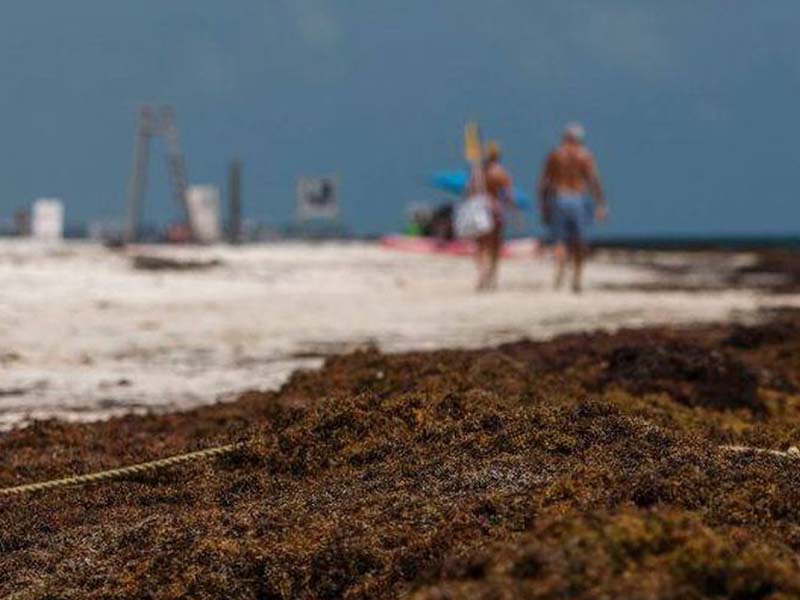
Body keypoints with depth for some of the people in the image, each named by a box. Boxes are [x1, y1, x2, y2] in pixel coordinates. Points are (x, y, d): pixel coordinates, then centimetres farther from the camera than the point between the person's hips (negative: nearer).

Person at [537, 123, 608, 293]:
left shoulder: (554, 155, 6)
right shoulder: (585, 155, 0)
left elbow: (543, 183, 4)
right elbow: (594, 181, -9)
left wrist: (543, 207, 10)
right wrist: (601, 205, -6)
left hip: (558, 200, 1)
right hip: (579, 201, -1)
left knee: (561, 241, -1)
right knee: (579, 244, 11)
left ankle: (559, 270, -27)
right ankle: (577, 278, 12)